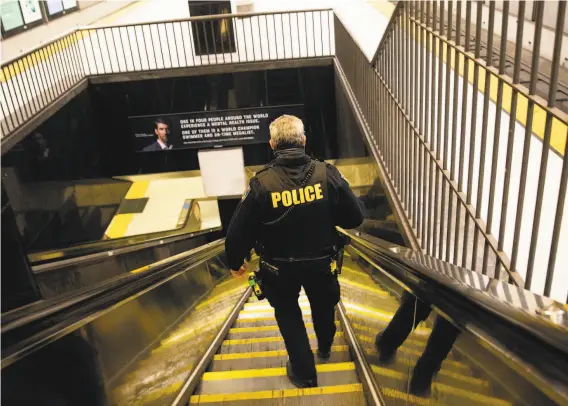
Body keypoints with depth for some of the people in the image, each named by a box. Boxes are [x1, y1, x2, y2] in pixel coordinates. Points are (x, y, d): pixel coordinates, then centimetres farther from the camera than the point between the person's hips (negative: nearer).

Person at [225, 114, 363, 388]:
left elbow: (239, 231, -15)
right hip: (320, 261, 2)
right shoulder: (327, 174, -18)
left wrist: (235, 262, 3)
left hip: (280, 268, -2)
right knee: (323, 304, 30)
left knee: (288, 313, 23)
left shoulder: (261, 183, -22)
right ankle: (325, 349, 56)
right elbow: (354, 219, -10)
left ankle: (304, 372, 31)